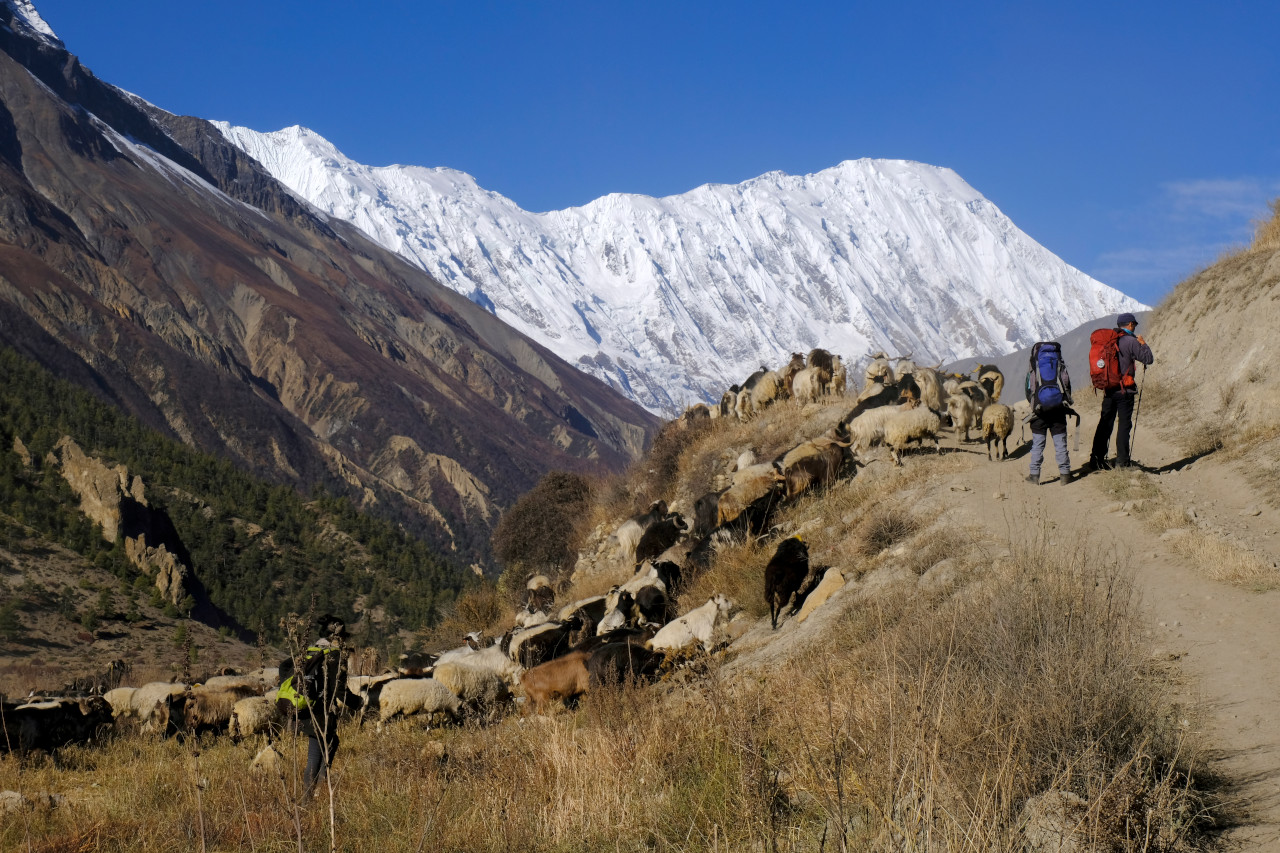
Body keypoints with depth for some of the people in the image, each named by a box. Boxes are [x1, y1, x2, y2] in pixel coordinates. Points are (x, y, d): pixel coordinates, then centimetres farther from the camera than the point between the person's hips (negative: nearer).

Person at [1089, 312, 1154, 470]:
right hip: (1125, 390, -5)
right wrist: (1142, 343, 5)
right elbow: (1148, 359, -8)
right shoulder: (1130, 341, -11)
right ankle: (1122, 461, 1)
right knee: (1124, 424, 1)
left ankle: (1097, 459, 7)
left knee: (1105, 424, 9)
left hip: (1108, 390, 5)